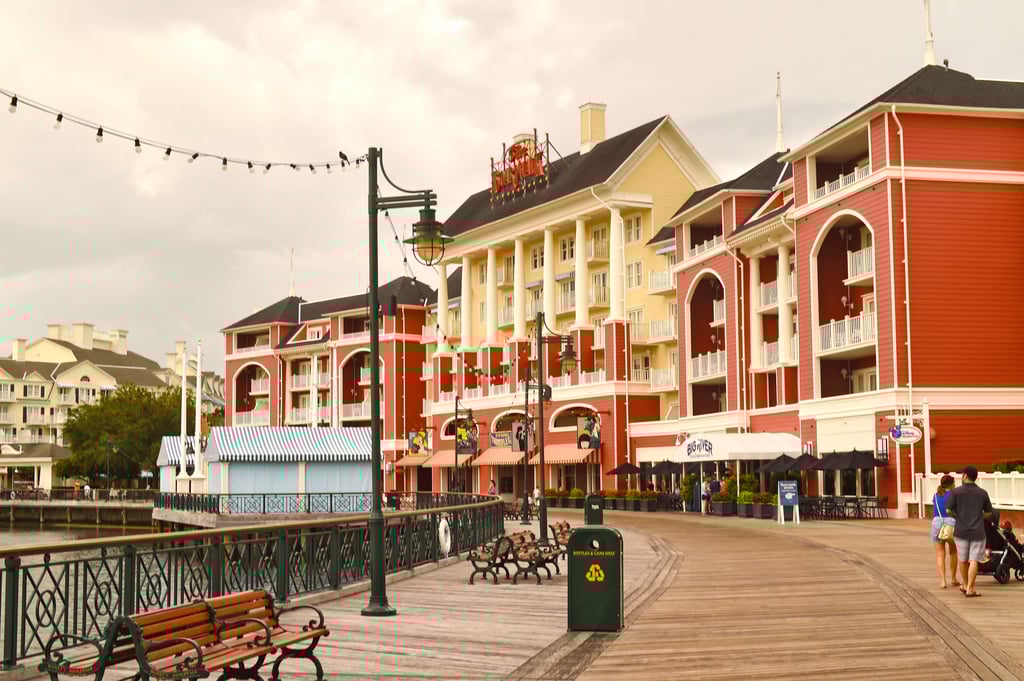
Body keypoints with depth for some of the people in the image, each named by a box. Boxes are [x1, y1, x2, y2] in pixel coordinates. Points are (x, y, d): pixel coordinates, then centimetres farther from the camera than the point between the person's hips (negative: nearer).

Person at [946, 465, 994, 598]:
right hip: (977, 532, 0)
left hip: (961, 531, 0)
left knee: (963, 559, 17)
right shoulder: (983, 493, 1)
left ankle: (965, 585, 30)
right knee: (973, 561, -1)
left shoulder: (956, 492, -5)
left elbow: (948, 510, -8)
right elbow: (989, 513, 9)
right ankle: (970, 589, -7)